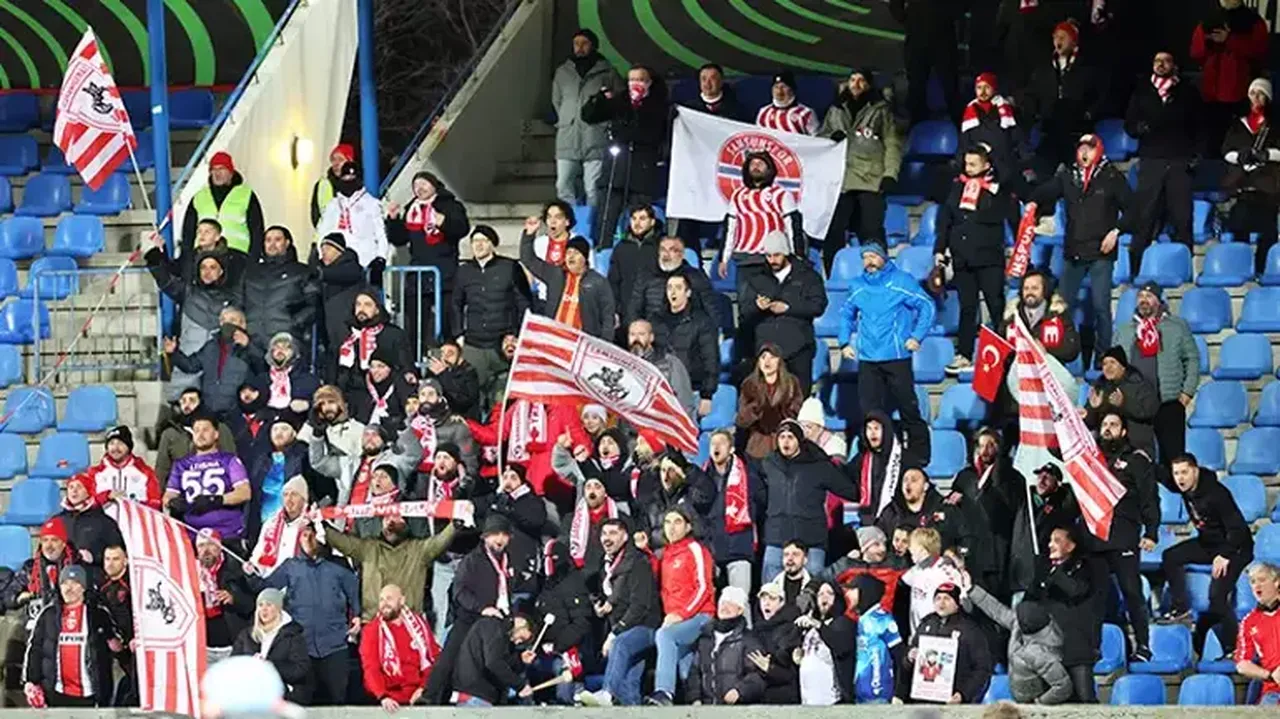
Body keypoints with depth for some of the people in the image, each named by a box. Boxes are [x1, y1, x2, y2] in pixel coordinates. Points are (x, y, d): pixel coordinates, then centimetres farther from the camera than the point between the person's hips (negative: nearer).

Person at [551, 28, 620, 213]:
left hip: (595, 140, -4)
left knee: (593, 189, -6)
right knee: (564, 187, -2)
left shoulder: (606, 73, 4)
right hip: (567, 140, 4)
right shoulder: (562, 72, 15)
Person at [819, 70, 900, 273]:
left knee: (872, 232, -10)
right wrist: (831, 137, 2)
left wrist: (890, 173, -8)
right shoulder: (836, 109, 19)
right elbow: (820, 138, 26)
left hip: (870, 180, -3)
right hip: (839, 180, 3)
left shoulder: (880, 110, 9)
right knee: (833, 231, 0)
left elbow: (892, 143, 4)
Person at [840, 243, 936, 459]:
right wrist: (844, 342, 14)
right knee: (870, 411, 4)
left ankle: (919, 455, 6)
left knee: (908, 408, -2)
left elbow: (927, 307, -1)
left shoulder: (901, 281, -1)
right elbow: (846, 314, 26)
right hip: (867, 360, 4)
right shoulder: (857, 286, 12)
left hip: (897, 357, -4)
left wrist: (917, 336, -9)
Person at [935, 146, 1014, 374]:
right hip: (961, 258, 4)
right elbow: (945, 220, 15)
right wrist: (939, 249, 11)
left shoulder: (999, 189, -2)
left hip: (989, 259, -4)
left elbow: (1013, 218, 0)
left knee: (997, 306, -4)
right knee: (967, 308, 8)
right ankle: (964, 356, 11)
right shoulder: (958, 186, 11)